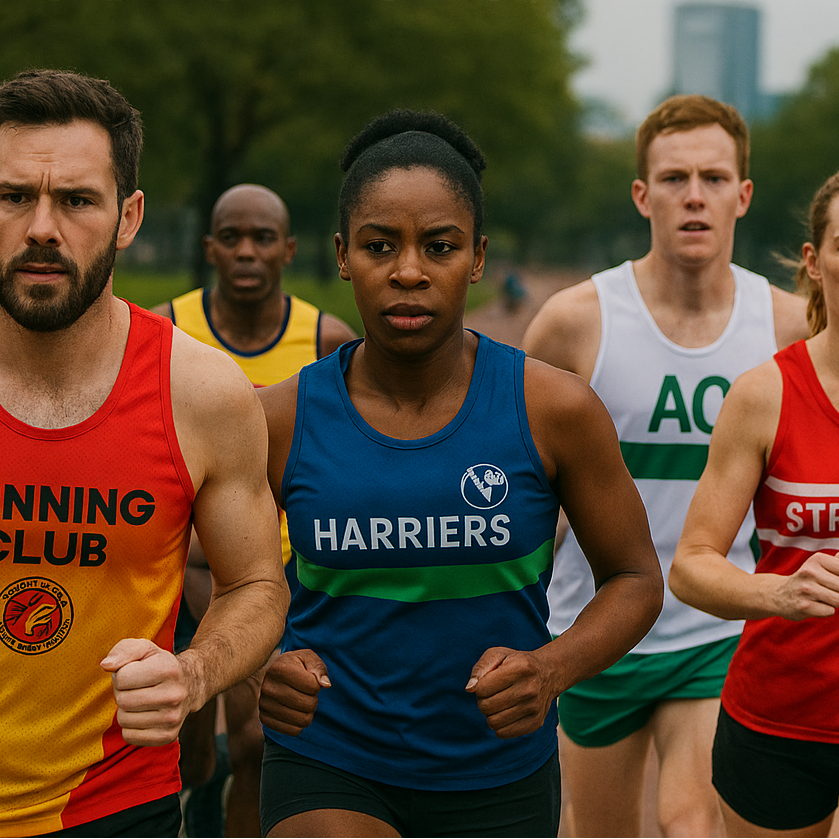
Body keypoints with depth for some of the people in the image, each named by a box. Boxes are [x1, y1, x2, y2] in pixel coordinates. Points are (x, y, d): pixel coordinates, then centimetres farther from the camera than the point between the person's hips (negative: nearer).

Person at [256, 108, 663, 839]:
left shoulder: (555, 410, -8)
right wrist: (261, 665, -17)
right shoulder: (281, 421, -6)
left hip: (499, 780, 1)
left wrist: (551, 668, -17)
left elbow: (634, 577, 2)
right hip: (327, 774, -1)